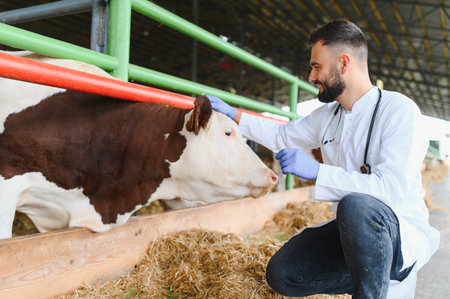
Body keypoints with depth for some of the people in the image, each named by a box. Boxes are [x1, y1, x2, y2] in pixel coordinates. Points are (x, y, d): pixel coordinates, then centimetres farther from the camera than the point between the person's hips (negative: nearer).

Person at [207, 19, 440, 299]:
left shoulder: (398, 109, -16)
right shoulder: (327, 116, 7)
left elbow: (391, 187, -28)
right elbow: (282, 134, 22)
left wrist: (317, 171, -29)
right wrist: (233, 114, 19)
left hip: (402, 233, -7)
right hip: (351, 230, 7)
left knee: (356, 206, -39)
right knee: (281, 273, -9)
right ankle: (381, 276, 6)